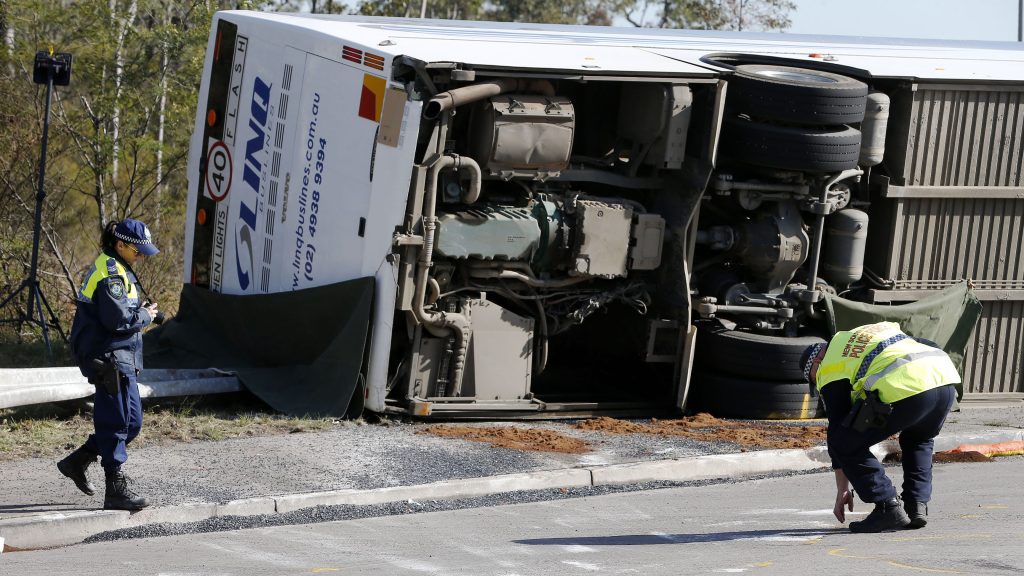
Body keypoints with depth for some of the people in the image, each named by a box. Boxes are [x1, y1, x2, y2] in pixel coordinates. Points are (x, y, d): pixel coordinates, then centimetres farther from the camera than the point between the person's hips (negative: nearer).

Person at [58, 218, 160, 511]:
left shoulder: (112, 268, 16)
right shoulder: (111, 273, -17)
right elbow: (118, 319, -23)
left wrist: (140, 310, 10)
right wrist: (145, 316, -8)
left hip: (120, 358, 11)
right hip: (110, 358, -11)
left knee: (131, 422, 14)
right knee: (117, 422, -7)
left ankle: (77, 462, 23)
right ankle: (116, 491, -4)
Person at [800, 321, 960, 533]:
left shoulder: (830, 369, 18)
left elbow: (837, 427, 19)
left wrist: (842, 490, 26)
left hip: (905, 388, -7)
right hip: (947, 379, 7)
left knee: (845, 445, 8)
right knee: (919, 441, 36)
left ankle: (889, 508, 4)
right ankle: (917, 505, 21)